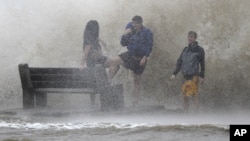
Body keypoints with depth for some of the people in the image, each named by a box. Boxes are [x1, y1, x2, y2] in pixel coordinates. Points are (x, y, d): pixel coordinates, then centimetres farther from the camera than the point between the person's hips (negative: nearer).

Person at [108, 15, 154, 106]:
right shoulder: (131, 31, 3)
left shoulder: (147, 32, -7)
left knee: (137, 79, 4)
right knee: (114, 61, -22)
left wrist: (145, 58, -17)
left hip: (140, 57, -3)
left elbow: (149, 47, -8)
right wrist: (125, 35, -13)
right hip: (130, 54, 3)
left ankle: (135, 101, 11)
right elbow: (123, 44, 5)